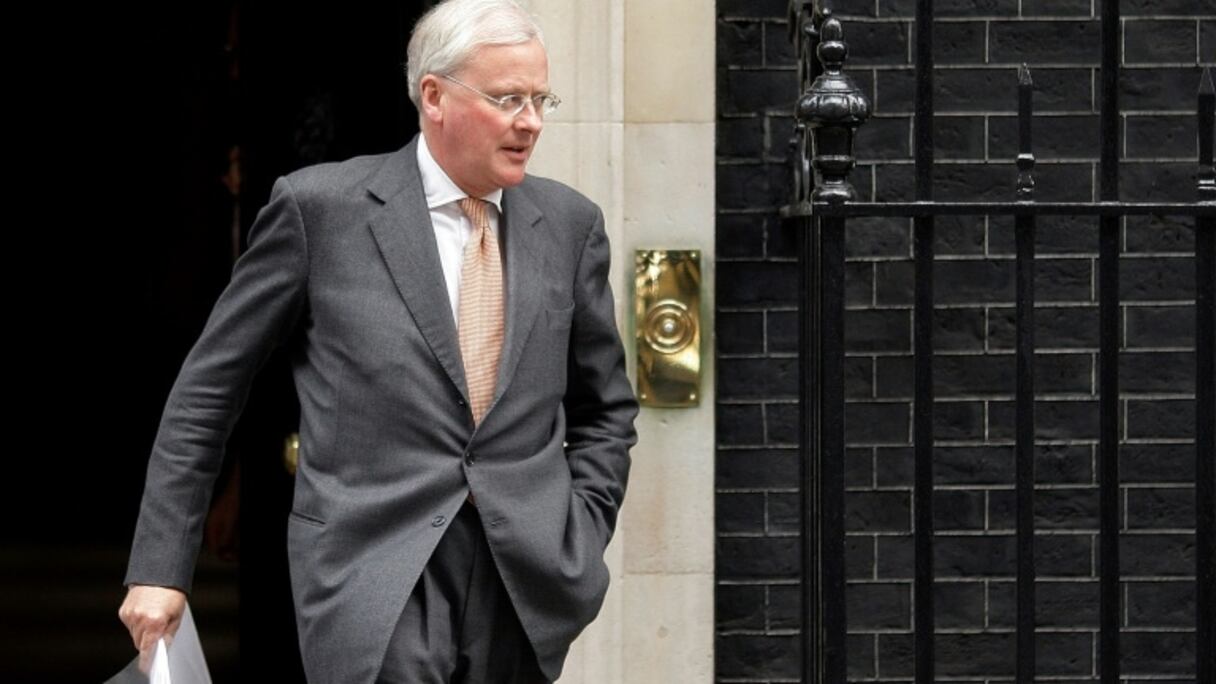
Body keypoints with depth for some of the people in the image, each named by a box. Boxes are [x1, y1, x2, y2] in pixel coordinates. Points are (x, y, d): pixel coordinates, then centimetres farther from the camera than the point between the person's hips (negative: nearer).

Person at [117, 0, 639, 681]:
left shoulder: (571, 223, 10)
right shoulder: (321, 208, 0)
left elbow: (605, 409, 21)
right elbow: (208, 389, 4)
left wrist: (580, 546, 7)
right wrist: (160, 568, 0)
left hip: (526, 586, 4)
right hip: (377, 587, -4)